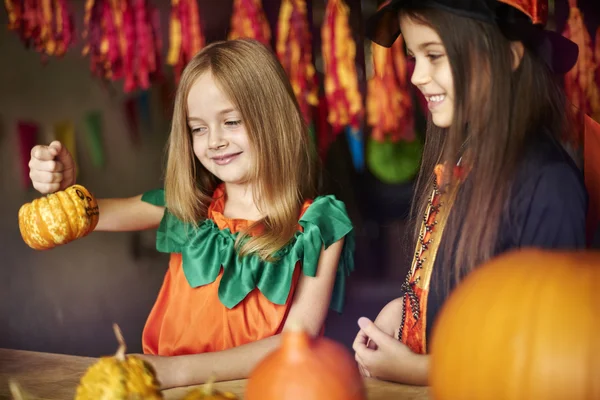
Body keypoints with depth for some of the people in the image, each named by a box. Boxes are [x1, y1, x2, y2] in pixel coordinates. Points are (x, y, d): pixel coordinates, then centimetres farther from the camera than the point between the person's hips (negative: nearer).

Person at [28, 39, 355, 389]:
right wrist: (62, 187, -17)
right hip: (164, 382, 2)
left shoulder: (317, 224, -7)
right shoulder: (186, 207, 3)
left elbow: (298, 343, -13)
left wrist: (182, 370, -22)